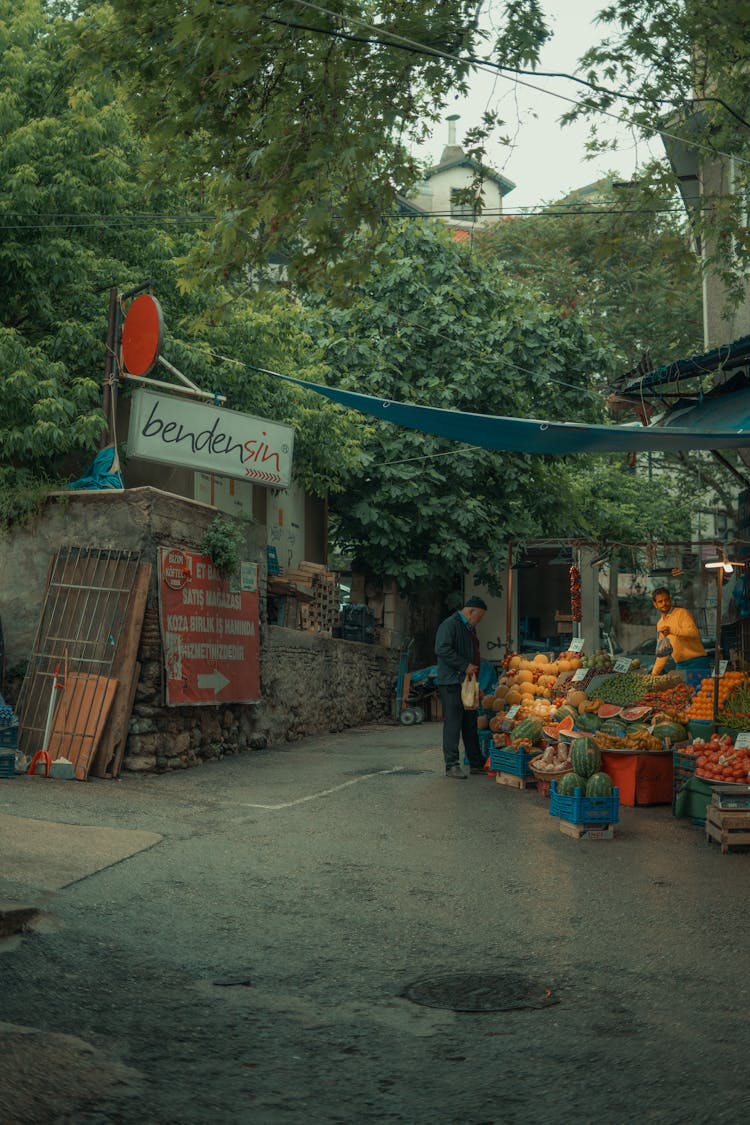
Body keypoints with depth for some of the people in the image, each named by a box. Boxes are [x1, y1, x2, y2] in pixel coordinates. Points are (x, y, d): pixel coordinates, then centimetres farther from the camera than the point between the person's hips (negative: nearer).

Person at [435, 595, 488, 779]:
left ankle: (476, 763, 19)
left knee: (470, 724, 13)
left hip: (467, 683, 9)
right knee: (452, 724, -7)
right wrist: (465, 666, -20)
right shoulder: (450, 625, -10)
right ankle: (451, 765, -4)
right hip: (451, 682, -9)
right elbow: (442, 650, -22)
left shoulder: (469, 628, 21)